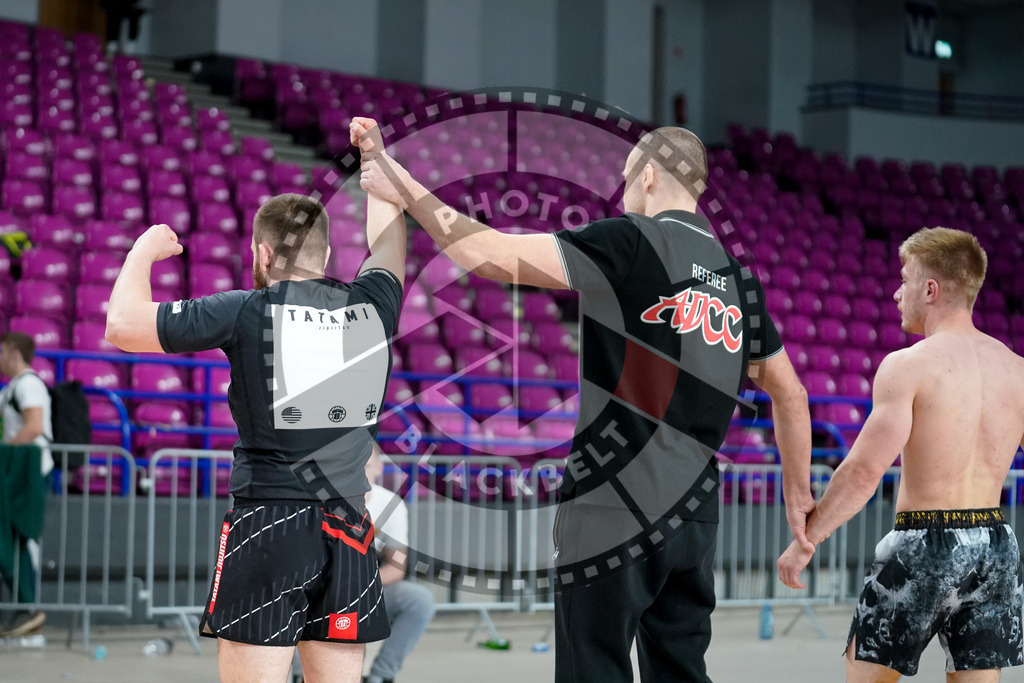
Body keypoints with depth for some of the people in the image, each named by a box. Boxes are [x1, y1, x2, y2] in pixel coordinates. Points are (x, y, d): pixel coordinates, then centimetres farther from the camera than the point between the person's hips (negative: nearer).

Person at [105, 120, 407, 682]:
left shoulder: (248, 313, -6)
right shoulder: (372, 306, 5)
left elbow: (123, 325, -3)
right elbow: (388, 237, 28)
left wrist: (144, 250, 15)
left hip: (267, 525, -4)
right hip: (347, 530, 4)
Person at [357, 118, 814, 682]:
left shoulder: (633, 241, -8)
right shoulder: (735, 274, 12)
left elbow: (494, 257, -14)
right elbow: (790, 393, 18)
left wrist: (408, 190, -4)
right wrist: (798, 492, 27)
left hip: (614, 509, -7)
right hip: (694, 514, 7)